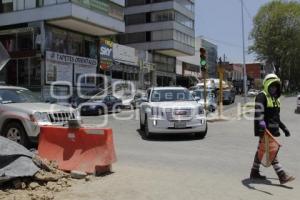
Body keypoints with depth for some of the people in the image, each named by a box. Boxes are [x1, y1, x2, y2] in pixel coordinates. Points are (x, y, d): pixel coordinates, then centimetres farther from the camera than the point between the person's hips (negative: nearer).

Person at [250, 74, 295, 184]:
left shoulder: (275, 98, 18)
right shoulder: (261, 97, -11)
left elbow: (277, 117, 25)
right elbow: (258, 113, -23)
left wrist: (284, 128, 23)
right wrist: (261, 126, -34)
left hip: (272, 130, 9)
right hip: (265, 130, -9)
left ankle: (254, 173, 25)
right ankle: (282, 176, -9)